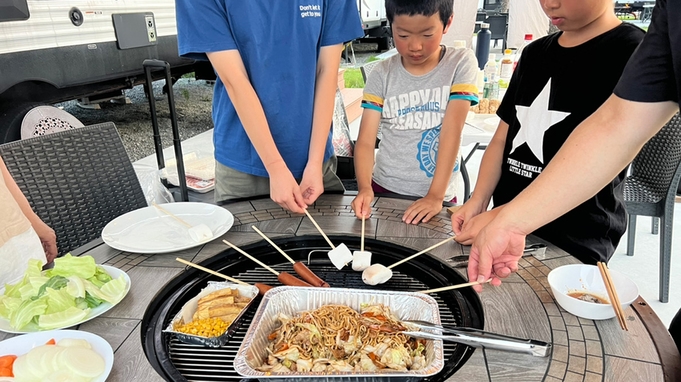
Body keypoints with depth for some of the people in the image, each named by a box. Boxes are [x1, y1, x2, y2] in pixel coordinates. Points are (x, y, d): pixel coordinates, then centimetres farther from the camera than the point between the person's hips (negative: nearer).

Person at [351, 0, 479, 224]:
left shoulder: (461, 63, -5)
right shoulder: (382, 75, -1)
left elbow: (452, 132, -14)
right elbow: (366, 141, -7)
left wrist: (435, 196, -20)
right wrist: (364, 188, -24)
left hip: (437, 196, -1)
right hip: (385, 190, 2)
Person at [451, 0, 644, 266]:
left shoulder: (632, 53, -12)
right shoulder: (534, 53, 9)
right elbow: (502, 139, 7)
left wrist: (499, 217, -22)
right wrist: (478, 201, -7)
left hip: (572, 245, -6)